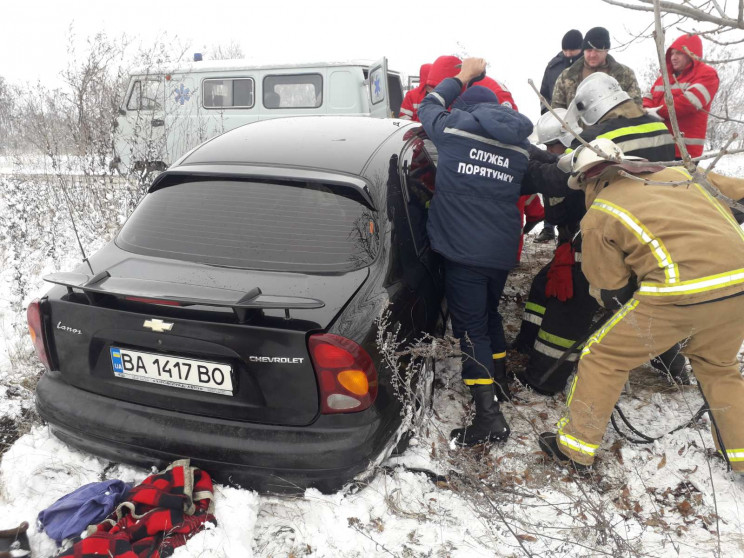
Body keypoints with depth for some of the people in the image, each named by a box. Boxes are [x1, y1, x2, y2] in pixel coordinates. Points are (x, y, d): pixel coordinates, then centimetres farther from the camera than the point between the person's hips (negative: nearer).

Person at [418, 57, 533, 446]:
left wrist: (464, 76, 30)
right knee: (489, 312, 26)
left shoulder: (455, 127, -2)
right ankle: (499, 374, 43)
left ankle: (488, 414, -6)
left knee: (471, 327, -2)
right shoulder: (520, 143, 12)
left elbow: (428, 106, 18)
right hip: (503, 250, 6)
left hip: (462, 250, -5)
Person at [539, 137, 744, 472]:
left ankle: (574, 446, 23)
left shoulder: (597, 215, 7)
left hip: (681, 291, -5)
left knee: (603, 358, 14)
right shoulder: (678, 173, 19)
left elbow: (613, 293, 8)